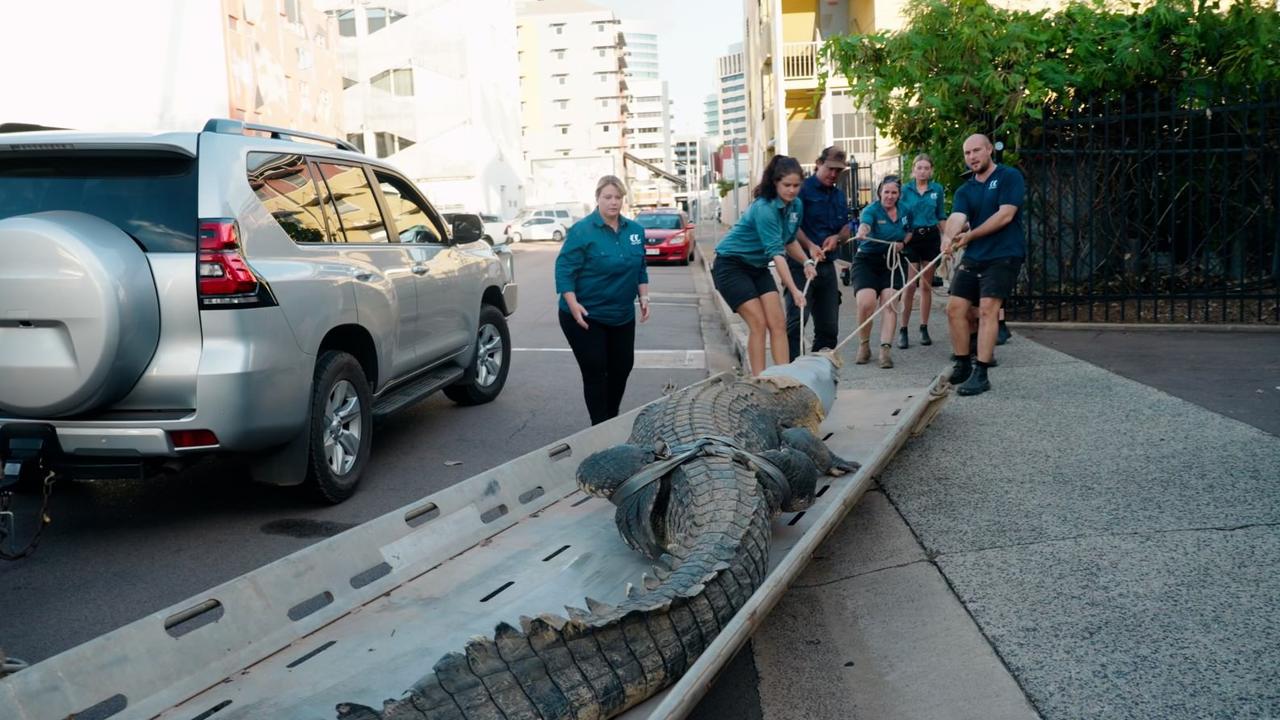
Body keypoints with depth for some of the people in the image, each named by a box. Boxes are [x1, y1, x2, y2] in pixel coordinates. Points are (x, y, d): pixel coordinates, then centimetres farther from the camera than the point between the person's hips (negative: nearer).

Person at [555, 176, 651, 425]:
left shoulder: (635, 230, 4)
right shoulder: (582, 231, -13)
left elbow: (640, 269, 14)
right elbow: (565, 269, -15)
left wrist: (644, 296, 3)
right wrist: (573, 305, -23)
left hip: (622, 315, 6)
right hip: (586, 316, -6)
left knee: (622, 367, 12)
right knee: (595, 371, -4)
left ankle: (613, 419, 31)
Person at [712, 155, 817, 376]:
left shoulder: (796, 205, -1)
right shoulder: (764, 208, -27)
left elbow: (789, 241, 13)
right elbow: (775, 252, -33)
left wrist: (806, 262, -5)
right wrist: (794, 290, -39)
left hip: (757, 267, 8)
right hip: (730, 265, -8)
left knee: (778, 323, -4)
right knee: (758, 323, -14)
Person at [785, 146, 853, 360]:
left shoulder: (839, 195, 19)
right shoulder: (803, 188, -4)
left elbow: (846, 229, 20)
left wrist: (837, 238, -3)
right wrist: (810, 246, -27)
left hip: (827, 265, 8)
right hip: (801, 263, -7)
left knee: (829, 325, 9)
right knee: (797, 319, -16)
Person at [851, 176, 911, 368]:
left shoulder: (904, 212, 6)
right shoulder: (871, 210, -10)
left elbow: (909, 232, 23)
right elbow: (865, 223, -34)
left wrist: (902, 243, 0)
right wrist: (861, 234, -58)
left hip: (892, 262, 4)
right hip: (867, 260, -4)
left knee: (889, 303, -12)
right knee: (866, 303, -20)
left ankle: (885, 349, -12)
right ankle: (864, 345, 2)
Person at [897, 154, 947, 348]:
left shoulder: (937, 190, 5)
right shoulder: (905, 190, 1)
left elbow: (941, 217, 11)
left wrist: (946, 240, 6)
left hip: (931, 237, 2)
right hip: (911, 238, -2)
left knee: (926, 285, 6)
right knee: (910, 286, -7)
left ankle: (924, 329, 13)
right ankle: (903, 330, -1)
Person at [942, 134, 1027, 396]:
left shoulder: (1010, 177, -3)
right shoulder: (964, 191, 12)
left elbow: (1005, 215, -14)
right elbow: (956, 217, -7)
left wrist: (970, 236, -11)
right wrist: (948, 237, -30)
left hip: (1003, 255, -6)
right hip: (973, 257, 7)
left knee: (988, 309, -16)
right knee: (955, 308, 4)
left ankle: (981, 374, -15)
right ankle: (962, 365, 20)